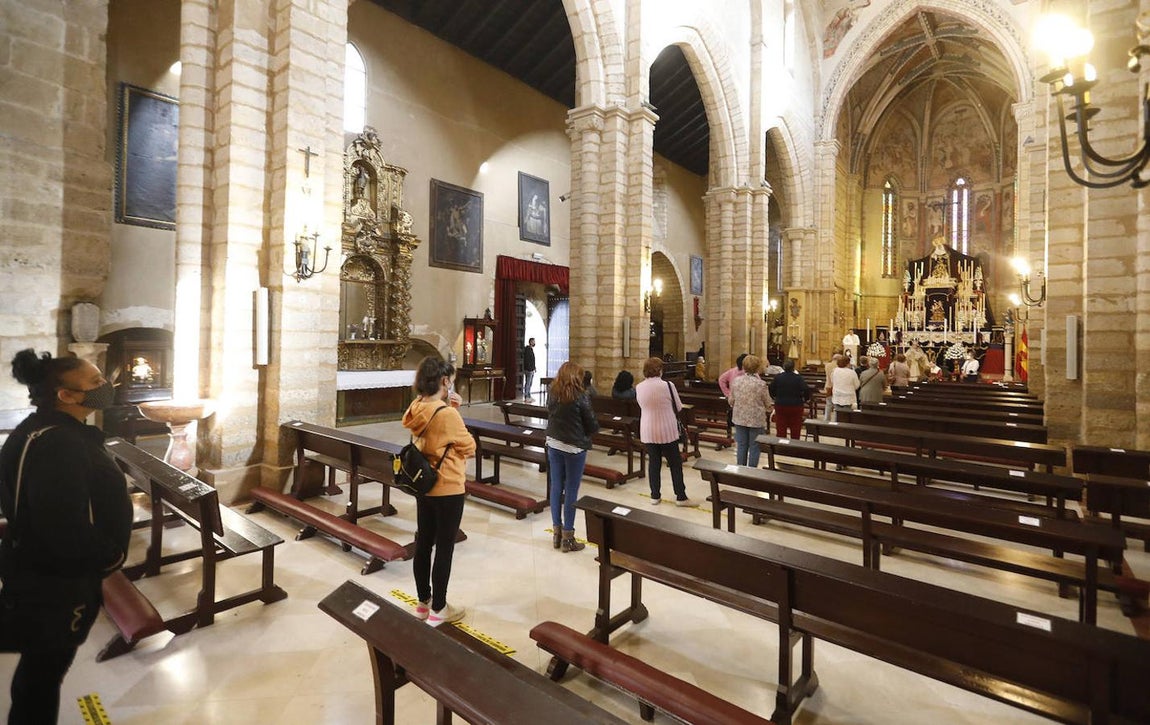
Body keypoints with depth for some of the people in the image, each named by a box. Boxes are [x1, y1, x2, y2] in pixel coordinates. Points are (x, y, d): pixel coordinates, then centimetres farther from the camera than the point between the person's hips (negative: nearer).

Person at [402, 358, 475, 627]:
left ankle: (423, 603, 33)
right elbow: (469, 447, -12)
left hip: (423, 485, 8)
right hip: (448, 489, -8)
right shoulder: (447, 415, -25)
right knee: (444, 549, 6)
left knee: (423, 544, 17)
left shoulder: (416, 409, 0)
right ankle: (438, 610, 20)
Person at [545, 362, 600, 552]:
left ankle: (556, 532, 24)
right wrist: (589, 432, 11)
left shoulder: (552, 394, -2)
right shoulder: (580, 397, -16)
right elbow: (592, 425, -9)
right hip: (574, 447, -5)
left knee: (555, 487, 13)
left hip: (553, 444, 5)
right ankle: (567, 538, 13)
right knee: (571, 491, 4)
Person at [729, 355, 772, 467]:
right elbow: (768, 403, -4)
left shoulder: (736, 381, -4)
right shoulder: (761, 384, -15)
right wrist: (768, 411, 17)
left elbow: (732, 400, 5)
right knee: (754, 447, 8)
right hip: (756, 419, -4)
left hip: (739, 418, 4)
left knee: (741, 446, 13)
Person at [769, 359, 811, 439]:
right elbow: (806, 390, -17)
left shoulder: (777, 377, -2)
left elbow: (771, 390, 3)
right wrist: (805, 400, 1)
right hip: (796, 406, -2)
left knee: (780, 431, 7)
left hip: (780, 406, 2)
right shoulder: (798, 378, -9)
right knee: (795, 432, 7)